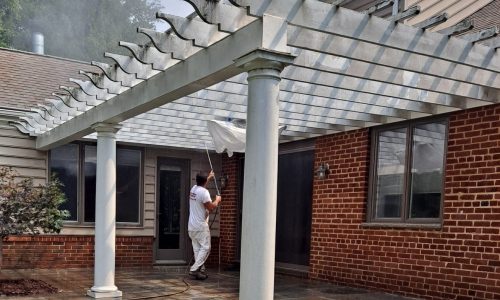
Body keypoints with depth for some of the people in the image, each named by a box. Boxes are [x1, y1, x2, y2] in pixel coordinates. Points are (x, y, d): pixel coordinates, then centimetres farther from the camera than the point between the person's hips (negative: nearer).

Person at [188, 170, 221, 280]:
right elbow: (210, 207, -16)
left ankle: (201, 270, 12)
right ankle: (194, 269, -13)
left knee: (197, 248, 10)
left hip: (192, 226, 9)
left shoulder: (193, 189, 10)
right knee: (205, 248, -5)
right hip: (201, 226, -9)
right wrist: (217, 200, 2)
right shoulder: (204, 192, -17)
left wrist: (209, 177, 46)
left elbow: (201, 184, 36)